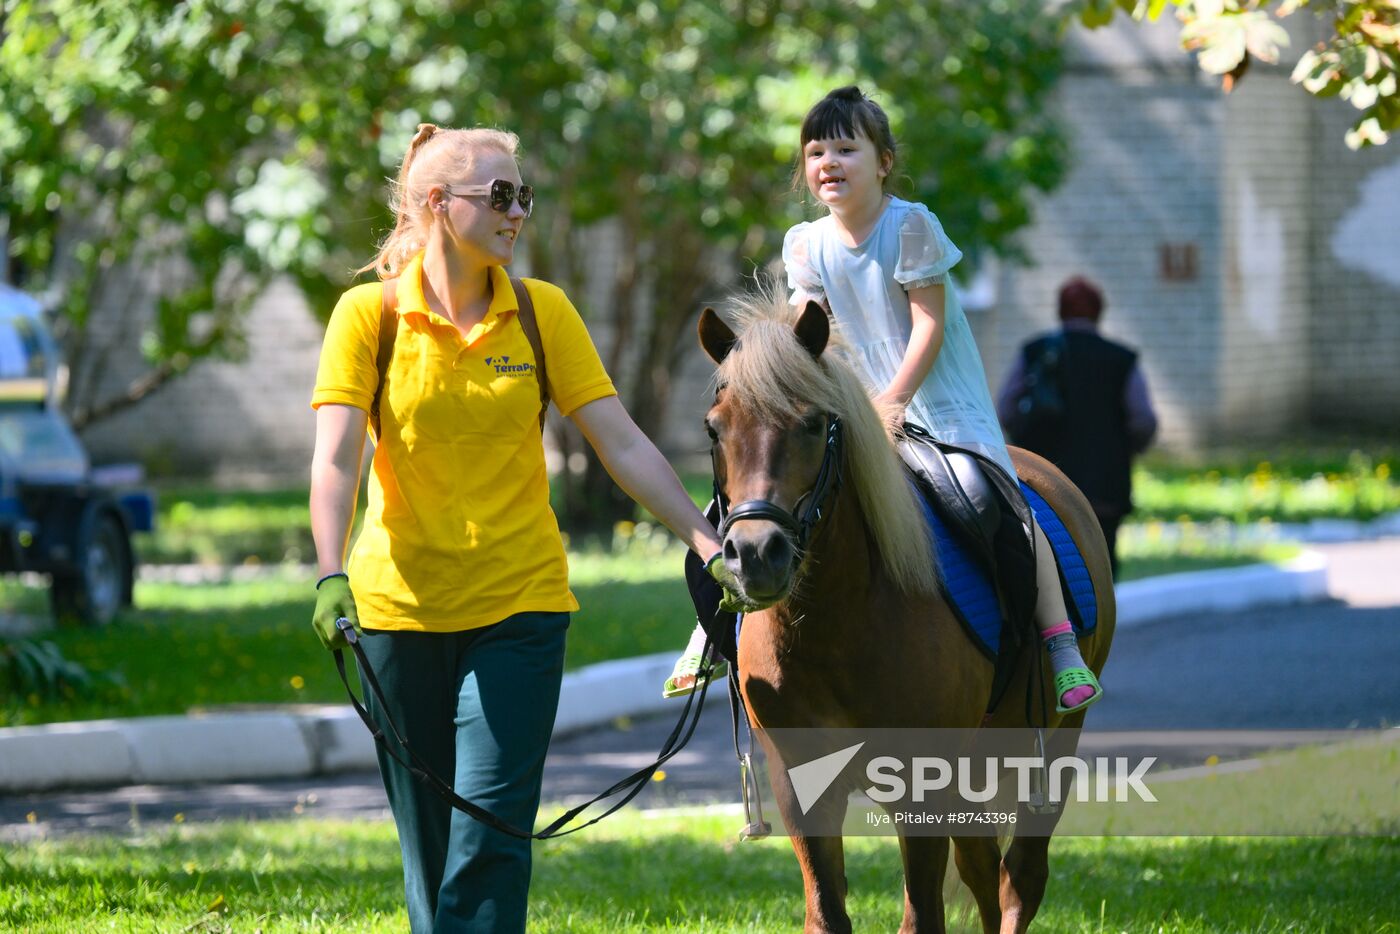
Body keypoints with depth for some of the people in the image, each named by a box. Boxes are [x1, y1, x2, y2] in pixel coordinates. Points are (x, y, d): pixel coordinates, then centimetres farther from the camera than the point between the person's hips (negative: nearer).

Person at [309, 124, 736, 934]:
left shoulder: (542, 312, 2)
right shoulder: (369, 314, -3)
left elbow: (624, 447, 2)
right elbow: (336, 459, -12)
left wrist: (708, 543, -5)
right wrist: (332, 576, -26)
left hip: (519, 602, 0)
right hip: (399, 603, 0)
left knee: (490, 839, -10)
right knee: (428, 847, 7)